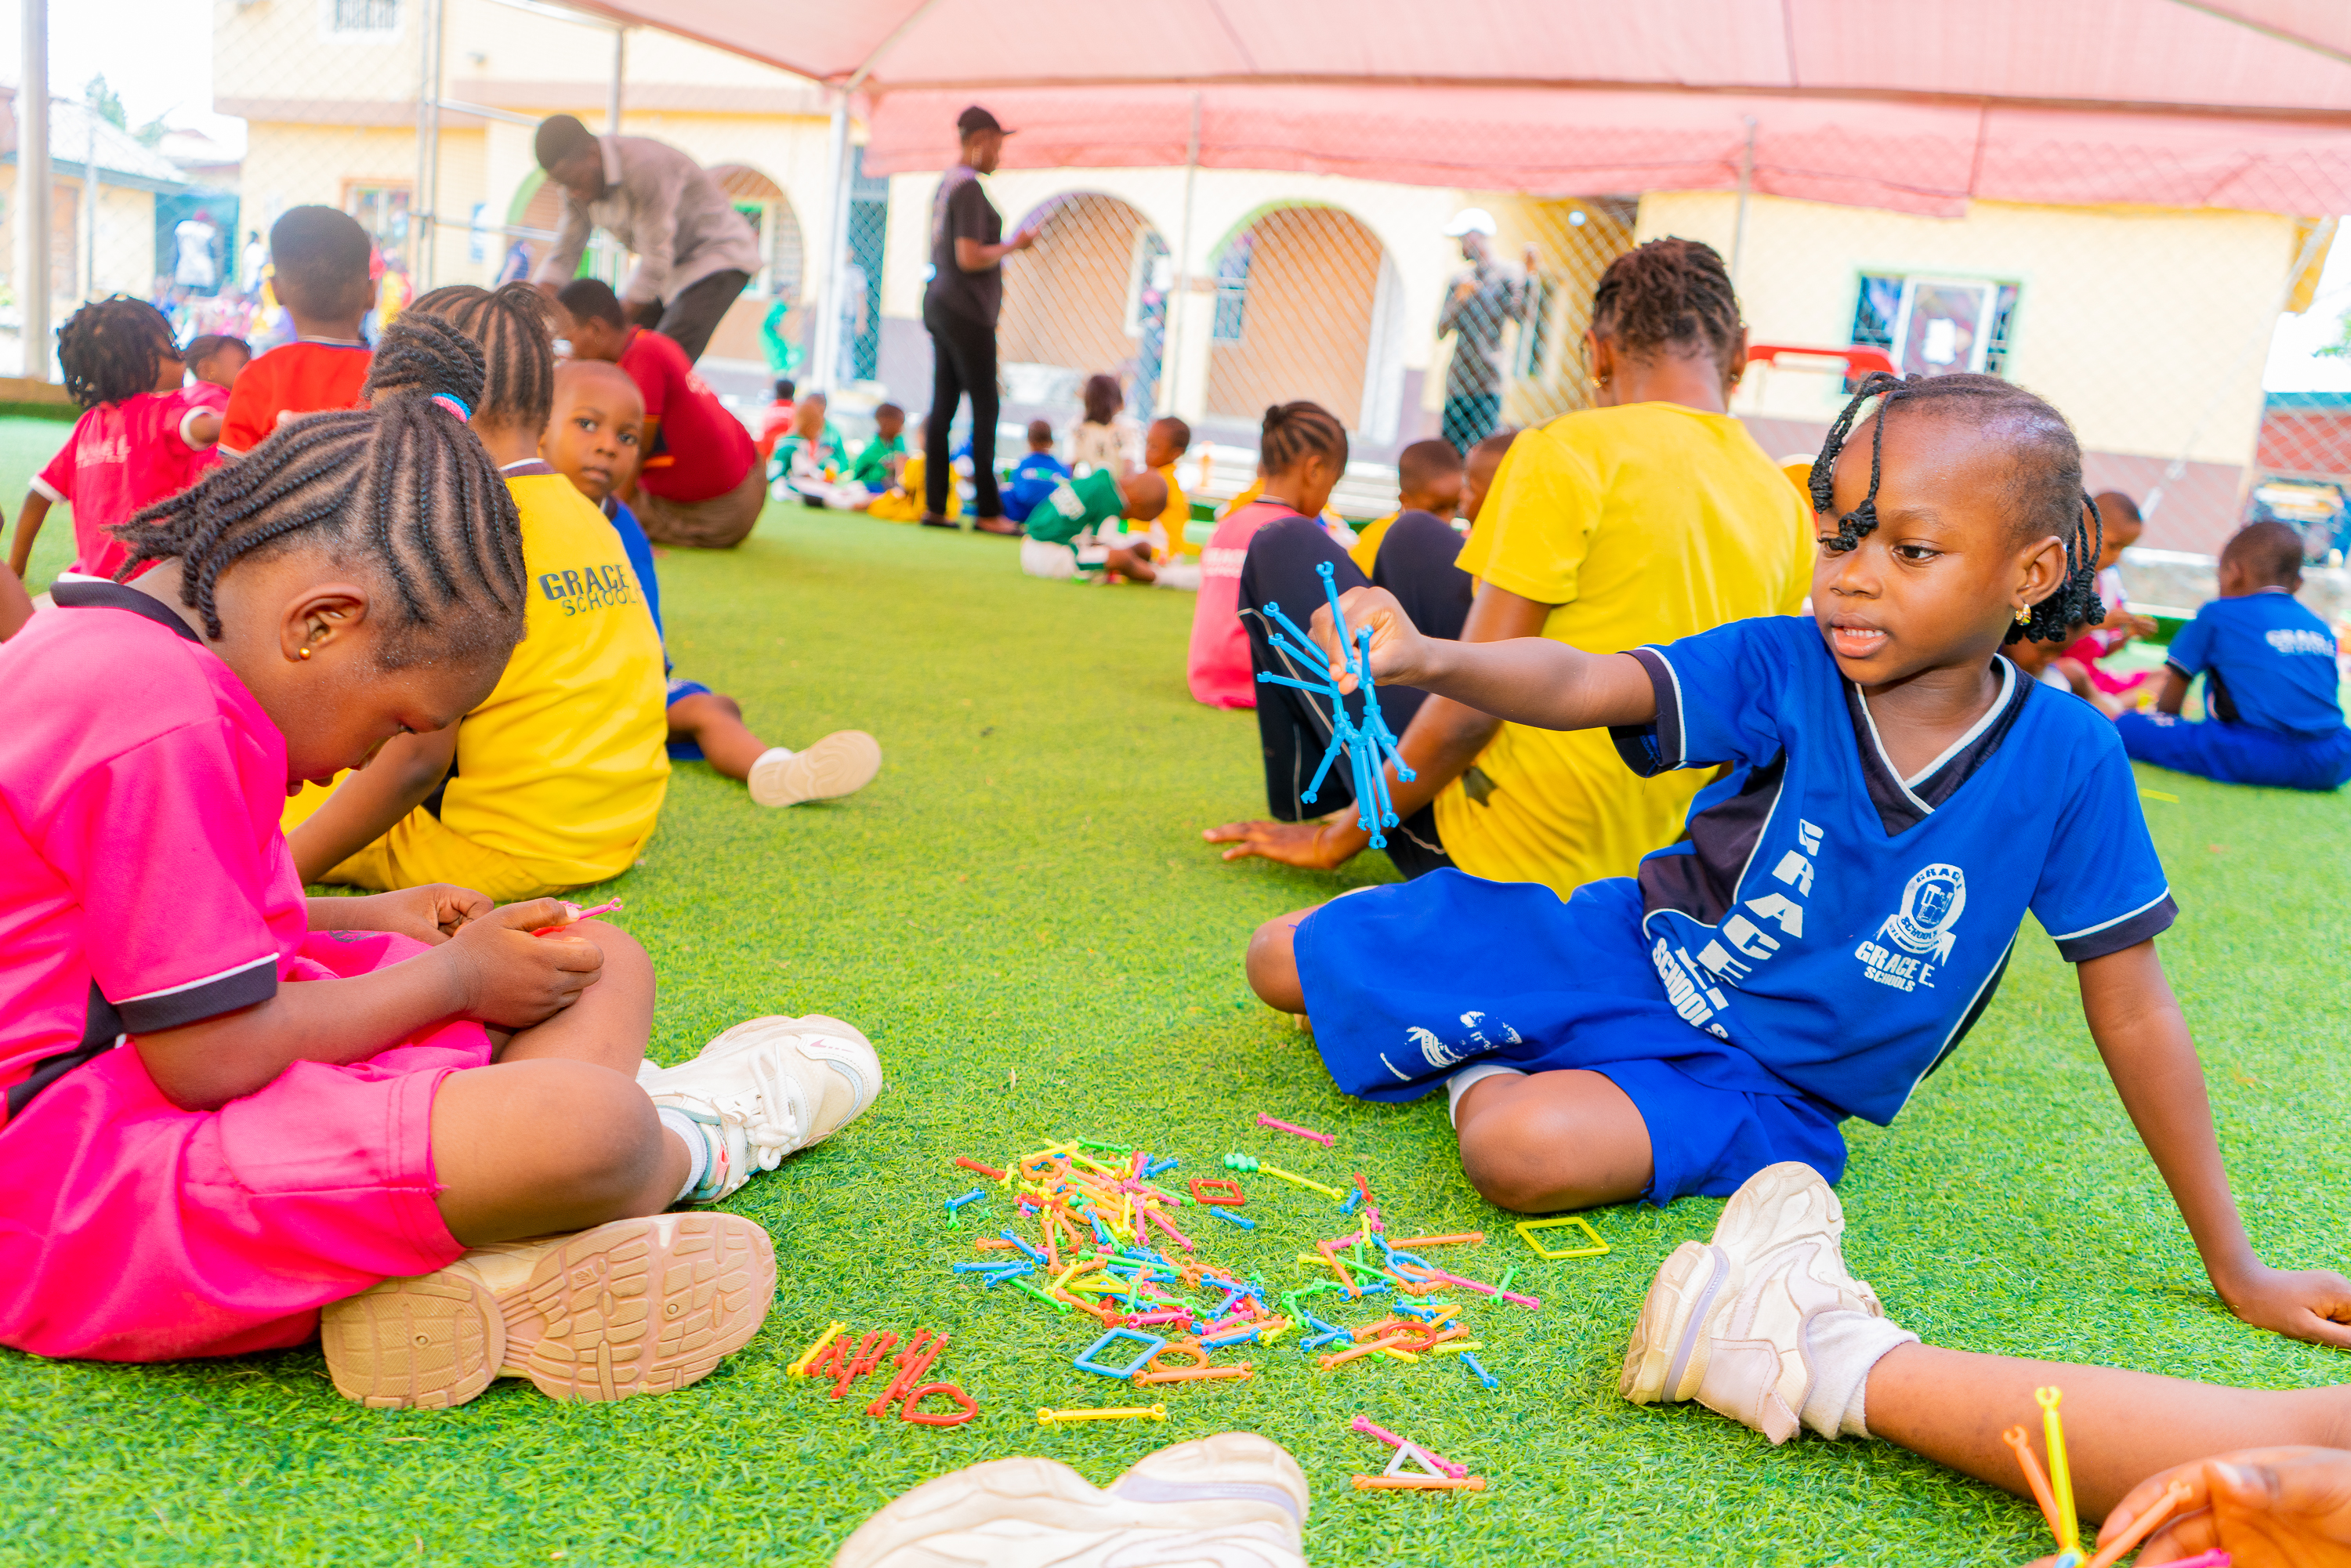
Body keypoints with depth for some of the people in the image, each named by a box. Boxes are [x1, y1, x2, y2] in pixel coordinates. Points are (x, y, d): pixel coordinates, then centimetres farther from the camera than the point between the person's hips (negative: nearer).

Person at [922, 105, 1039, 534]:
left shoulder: (947, 182, 16)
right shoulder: (969, 187, -14)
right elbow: (970, 258, -21)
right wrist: (1014, 245, -8)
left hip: (940, 306, 9)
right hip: (967, 313, -9)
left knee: (943, 407, 8)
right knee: (985, 408, -6)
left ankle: (934, 507, 9)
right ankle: (987, 511, -4)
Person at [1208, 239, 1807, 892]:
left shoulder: (1570, 451, -16)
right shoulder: (1786, 506, 3)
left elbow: (1473, 701, -19)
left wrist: (1339, 840, -6)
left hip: (1490, 859, -7)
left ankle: (1303, 812, 25)